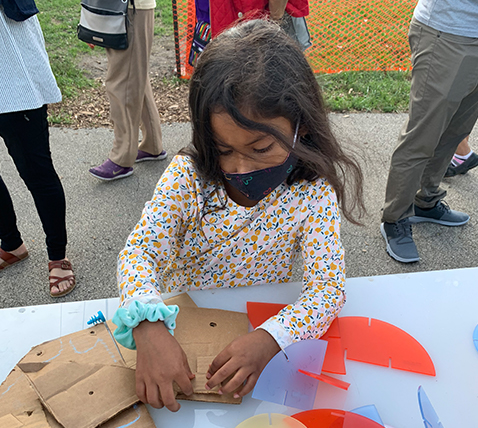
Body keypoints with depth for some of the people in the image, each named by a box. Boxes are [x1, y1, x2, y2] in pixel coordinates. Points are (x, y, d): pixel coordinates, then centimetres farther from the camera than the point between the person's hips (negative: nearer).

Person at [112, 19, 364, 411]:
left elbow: (328, 287, -19)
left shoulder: (312, 194, -16)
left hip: (261, 328, -3)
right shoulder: (187, 176, -15)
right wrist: (148, 326, -39)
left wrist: (269, 339, -38)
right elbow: (140, 251, -20)